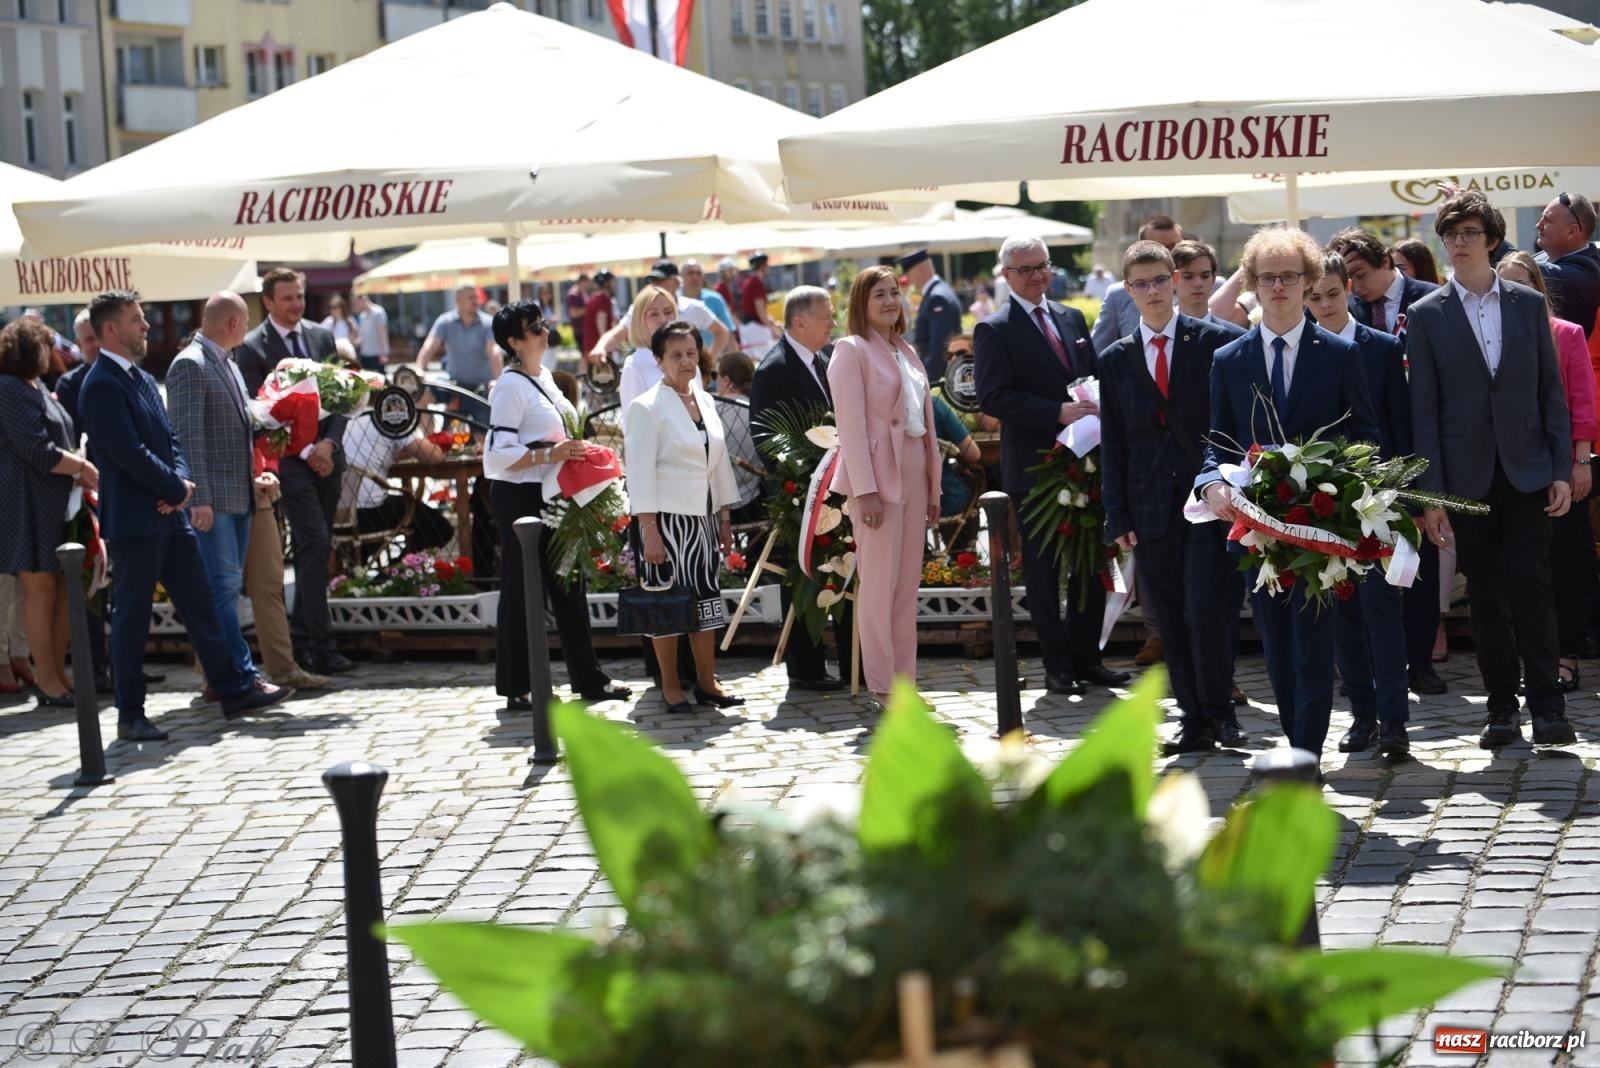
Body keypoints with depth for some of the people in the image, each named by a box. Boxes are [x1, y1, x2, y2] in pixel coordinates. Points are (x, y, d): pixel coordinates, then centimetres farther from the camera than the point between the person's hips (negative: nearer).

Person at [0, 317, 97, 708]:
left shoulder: (37, 389, 19)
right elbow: (36, 450, -18)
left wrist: (80, 467, 4)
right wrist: (82, 467, -9)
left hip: (57, 501, 9)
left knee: (62, 588, 8)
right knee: (40, 588, -4)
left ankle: (56, 673, 14)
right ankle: (47, 682, 0)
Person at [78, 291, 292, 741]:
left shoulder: (143, 379, 15)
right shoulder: (101, 386, -14)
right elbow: (129, 453, -20)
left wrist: (180, 483, -4)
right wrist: (177, 489, -10)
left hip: (169, 513, 9)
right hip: (133, 518, -9)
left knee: (200, 603, 11)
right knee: (131, 618, -1)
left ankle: (234, 690, 17)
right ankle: (130, 716, 6)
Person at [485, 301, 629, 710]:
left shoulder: (544, 377, 12)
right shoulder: (510, 386, -14)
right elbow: (498, 453, -21)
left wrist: (576, 454, 8)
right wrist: (551, 454, -28)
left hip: (553, 495, 9)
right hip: (520, 497, -9)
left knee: (568, 585, 12)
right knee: (522, 591, -1)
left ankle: (587, 677, 19)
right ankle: (516, 688, 7)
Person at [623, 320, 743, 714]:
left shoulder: (705, 402, 11)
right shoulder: (646, 408, -8)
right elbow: (641, 473, -12)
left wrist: (725, 517, 13)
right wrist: (648, 530, -17)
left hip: (703, 516, 6)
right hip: (667, 517, -6)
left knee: (706, 596, 9)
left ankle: (707, 682, 16)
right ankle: (670, 686, 7)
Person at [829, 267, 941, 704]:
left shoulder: (907, 352, 18)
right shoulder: (852, 350, -5)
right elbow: (851, 424, -11)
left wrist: (933, 487, 14)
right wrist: (865, 490, -18)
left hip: (913, 475, 7)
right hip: (877, 476, -7)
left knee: (908, 585, 8)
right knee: (879, 583, -4)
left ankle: (905, 679, 13)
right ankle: (883, 684, 2)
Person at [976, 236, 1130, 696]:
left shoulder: (1072, 319, 13)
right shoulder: (995, 330, -6)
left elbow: (1095, 379, 19)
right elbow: (993, 398, -15)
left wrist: (1096, 414, -3)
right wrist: (1058, 413, -22)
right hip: (1034, 468, -6)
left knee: (1092, 565, 9)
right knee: (1043, 569, 2)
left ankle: (1086, 657, 19)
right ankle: (1058, 665, 10)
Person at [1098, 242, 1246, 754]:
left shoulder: (1214, 342, 1)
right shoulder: (1116, 359, 10)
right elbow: (1112, 443, 10)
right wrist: (1117, 516, 4)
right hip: (1152, 507, 3)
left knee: (1206, 609, -11)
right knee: (1170, 621, 5)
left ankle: (1219, 712, 6)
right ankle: (1194, 720, 13)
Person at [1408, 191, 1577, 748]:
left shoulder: (1528, 304, 7)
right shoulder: (1426, 316, 3)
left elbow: (1551, 391, 7)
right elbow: (1424, 409, 0)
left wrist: (1563, 470, -1)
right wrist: (1430, 493, -5)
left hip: (1527, 471, 0)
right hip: (1467, 475, 0)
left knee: (1531, 584, -7)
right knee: (1486, 595, 4)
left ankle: (1547, 705, -3)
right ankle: (1502, 708, 11)